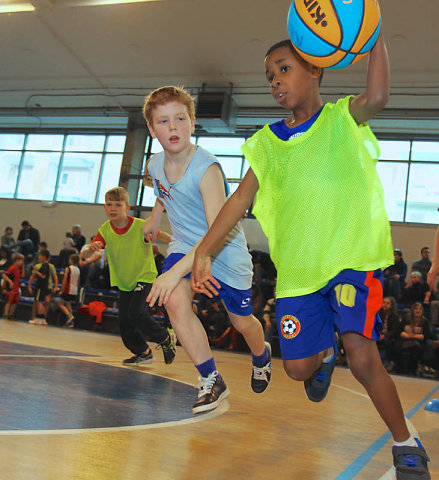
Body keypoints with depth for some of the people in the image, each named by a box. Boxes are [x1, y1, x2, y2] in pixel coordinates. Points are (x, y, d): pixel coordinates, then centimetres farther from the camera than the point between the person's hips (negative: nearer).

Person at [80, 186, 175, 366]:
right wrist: (91, 248, -39)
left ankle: (165, 339, 3)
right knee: (124, 321, 3)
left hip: (144, 276, -5)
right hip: (124, 282, 5)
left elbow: (163, 236, -17)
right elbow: (84, 255, -16)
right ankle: (143, 353, 26)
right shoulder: (105, 230, -11)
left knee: (136, 312, -22)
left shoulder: (140, 226, -21)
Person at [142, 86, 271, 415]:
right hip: (185, 244, 4)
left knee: (242, 321, 11)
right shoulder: (155, 165, -9)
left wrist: (177, 271, -46)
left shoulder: (207, 168, -30)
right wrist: (155, 218, 25)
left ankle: (261, 354, 50)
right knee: (175, 301, -24)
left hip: (226, 251, -4)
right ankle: (212, 382, -8)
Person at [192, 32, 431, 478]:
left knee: (361, 355, -17)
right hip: (297, 268, 4)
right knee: (298, 367, 5)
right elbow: (241, 198, 1)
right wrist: (203, 251, -8)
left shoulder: (343, 118, 1)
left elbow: (376, 97, -23)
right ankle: (325, 356, 44)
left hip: (352, 257, -3)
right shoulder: (268, 142, 9)